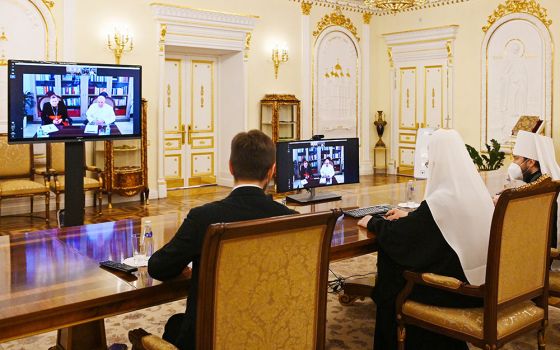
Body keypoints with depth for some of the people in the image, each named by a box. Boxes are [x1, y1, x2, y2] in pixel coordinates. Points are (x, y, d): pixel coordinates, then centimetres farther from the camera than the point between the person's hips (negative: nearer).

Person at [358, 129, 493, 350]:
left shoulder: (441, 200, -24)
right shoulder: (475, 189, 0)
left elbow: (397, 233, -14)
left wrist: (372, 222, 4)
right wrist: (409, 215, 24)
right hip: (480, 279, 8)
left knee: (391, 272, 11)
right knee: (405, 259, 21)